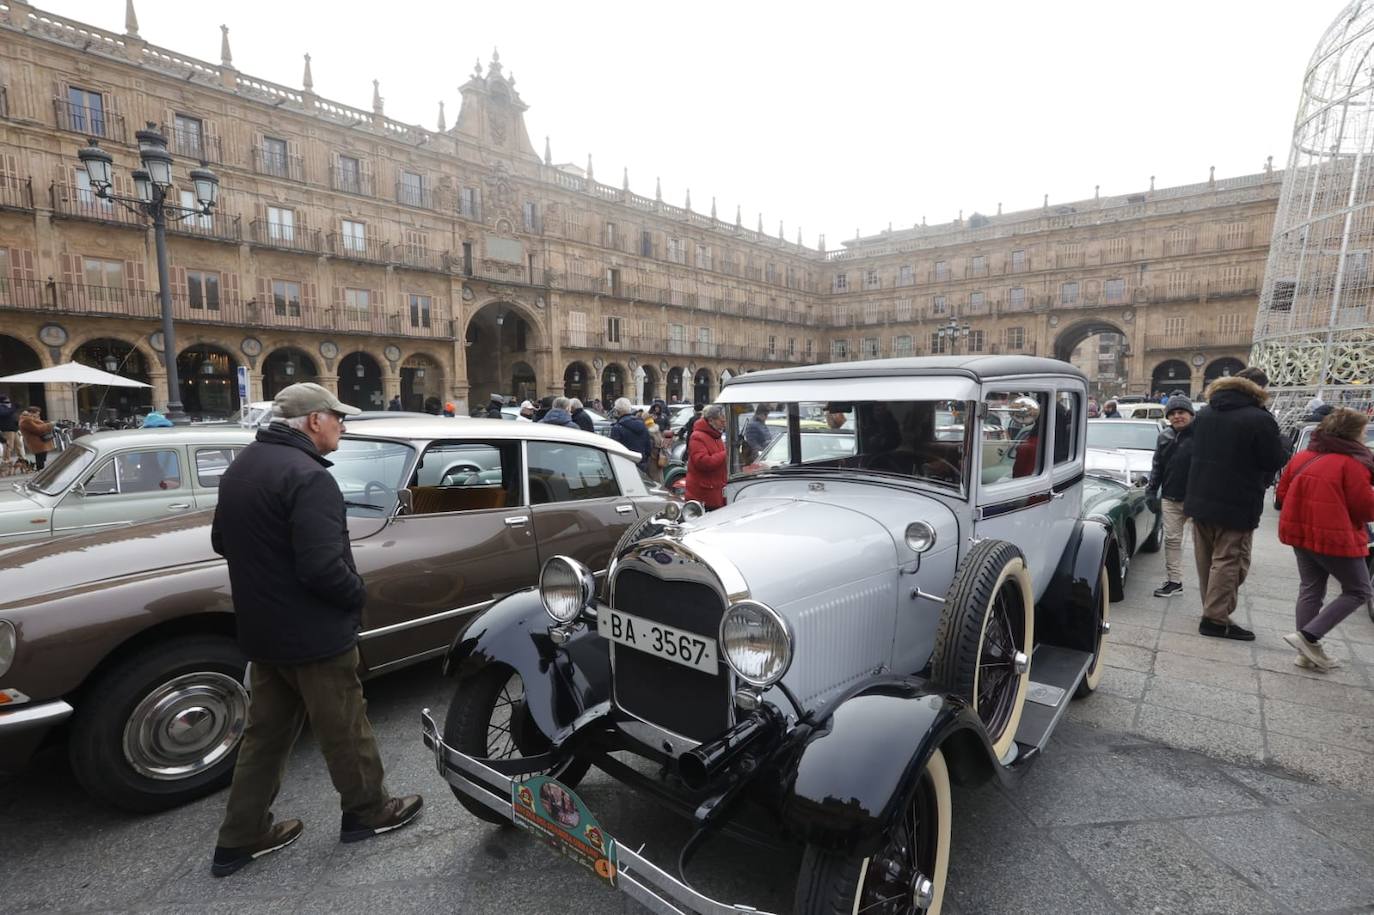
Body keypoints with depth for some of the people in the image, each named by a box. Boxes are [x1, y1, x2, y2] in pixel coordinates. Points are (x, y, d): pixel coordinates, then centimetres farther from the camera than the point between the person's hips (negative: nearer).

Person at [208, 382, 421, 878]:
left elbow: (221, 542, 17)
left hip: (261, 630, 9)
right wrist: (358, 594, -13)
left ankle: (241, 836, 31)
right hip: (312, 633, -8)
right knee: (344, 728, 10)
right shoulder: (307, 477, -25)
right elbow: (323, 567, -30)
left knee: (266, 731, 21)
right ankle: (367, 811, 29)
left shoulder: (240, 467, 6)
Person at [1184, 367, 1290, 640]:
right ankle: (1215, 619, -1)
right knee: (1228, 561, -2)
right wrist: (1281, 444, 10)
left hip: (1201, 499, 7)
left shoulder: (1204, 414, 8)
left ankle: (1212, 610, 24)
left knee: (1207, 559, 15)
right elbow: (1276, 460, -8)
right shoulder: (1259, 419, -15)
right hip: (1236, 504, -7)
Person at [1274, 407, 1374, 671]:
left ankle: (1308, 652, 18)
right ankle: (1308, 636, -2)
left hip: (1300, 532, 7)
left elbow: (1282, 494, 11)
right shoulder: (1351, 463, -15)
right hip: (1334, 538, -7)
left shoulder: (1302, 457, 5)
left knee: (1310, 589, 15)